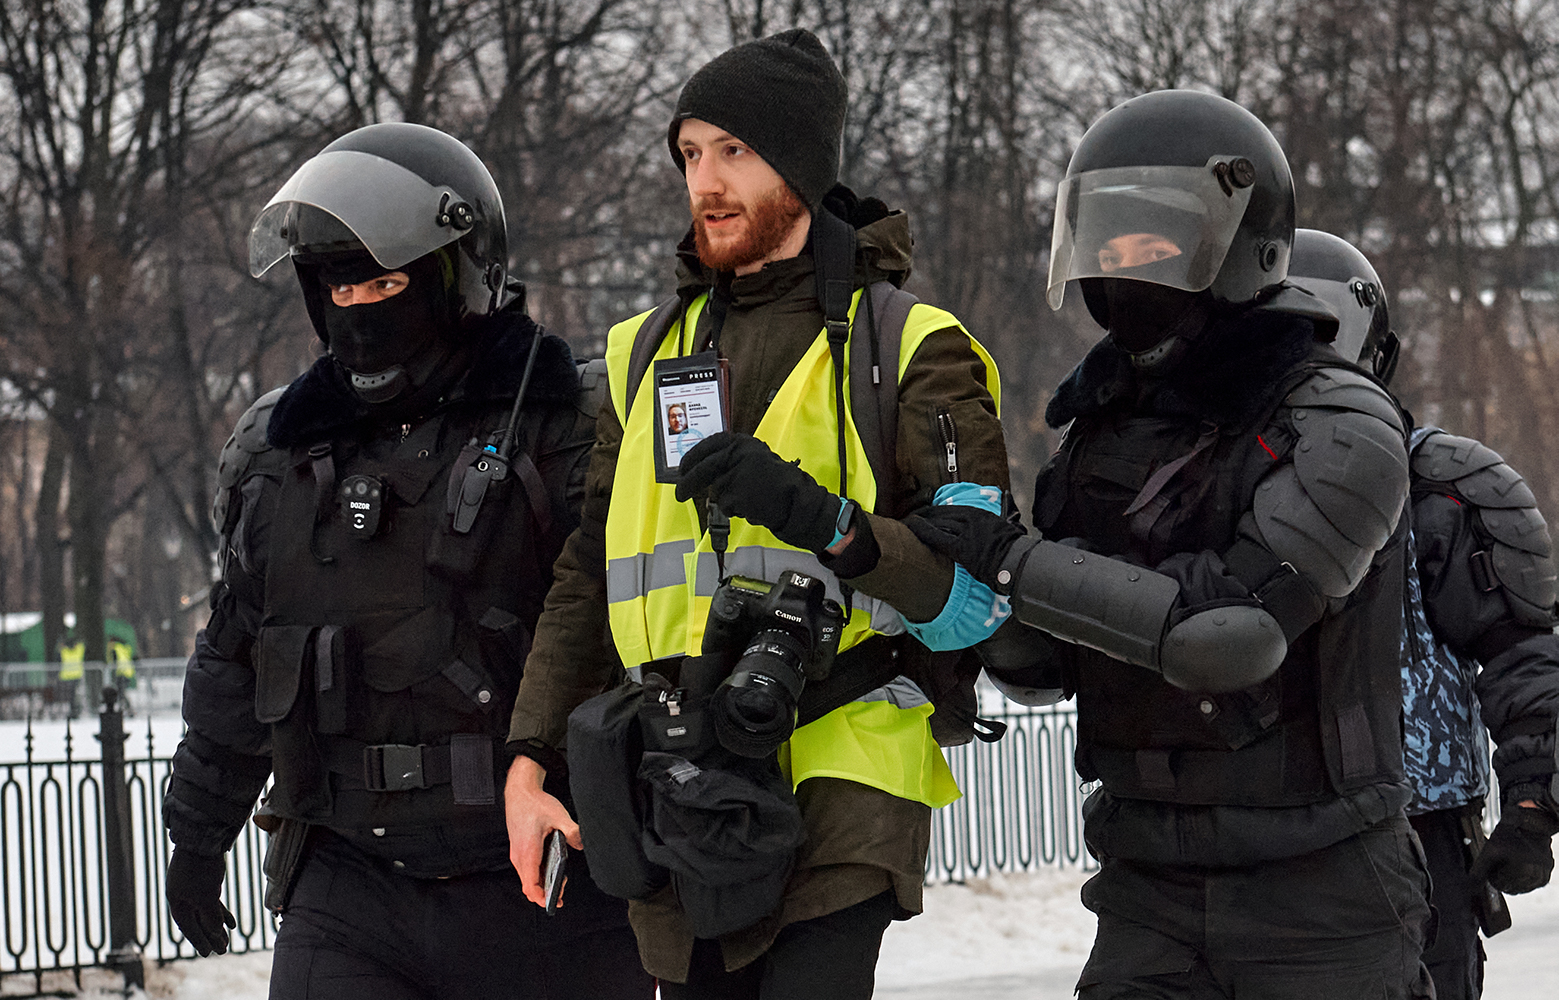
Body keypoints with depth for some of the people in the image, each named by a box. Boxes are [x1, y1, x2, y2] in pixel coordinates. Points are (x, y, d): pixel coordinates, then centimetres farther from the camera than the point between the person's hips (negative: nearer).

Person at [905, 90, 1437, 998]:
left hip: (1317, 899, -5)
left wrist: (1014, 561, -20)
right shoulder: (1109, 421, 10)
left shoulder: (1343, 428, -11)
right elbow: (1047, 665, 16)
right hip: (1150, 894, 5)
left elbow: (1234, 628, -25)